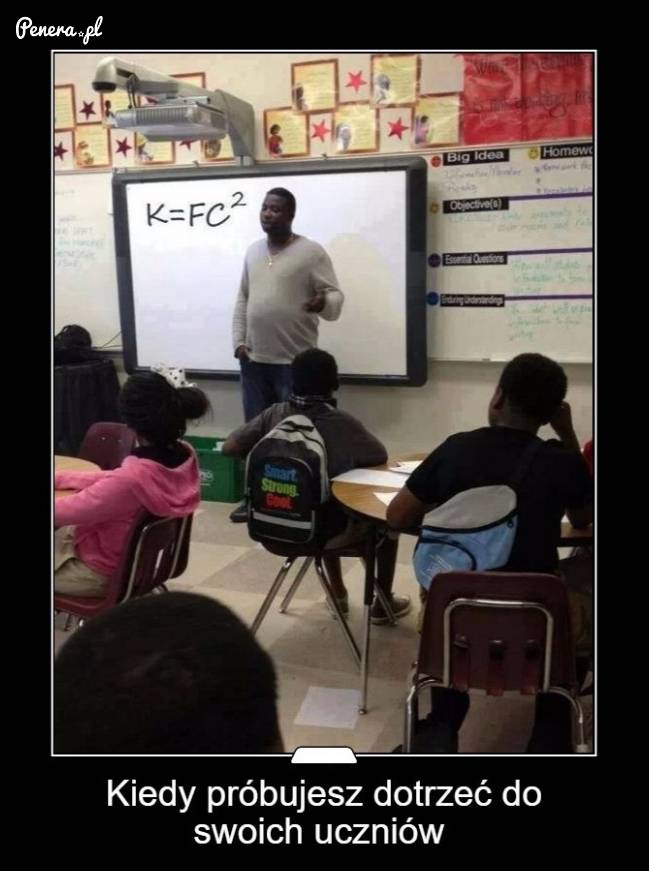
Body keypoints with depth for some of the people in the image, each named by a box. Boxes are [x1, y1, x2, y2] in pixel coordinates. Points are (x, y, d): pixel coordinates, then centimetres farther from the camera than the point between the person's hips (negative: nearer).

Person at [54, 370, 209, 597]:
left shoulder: (132, 480, -39)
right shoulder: (185, 455, -16)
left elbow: (62, 513, -24)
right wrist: (58, 478, 2)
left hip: (101, 574, -7)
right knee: (60, 533, 26)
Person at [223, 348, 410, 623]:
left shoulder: (275, 414, -8)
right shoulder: (341, 423, -18)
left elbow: (229, 447, -3)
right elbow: (381, 457, -4)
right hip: (327, 531, -4)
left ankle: (338, 594, 47)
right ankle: (382, 604, 31)